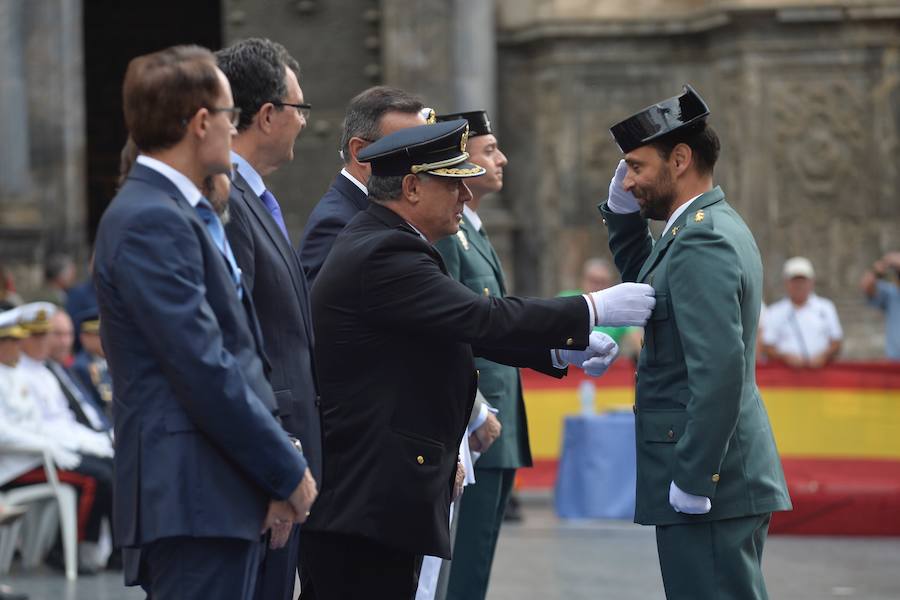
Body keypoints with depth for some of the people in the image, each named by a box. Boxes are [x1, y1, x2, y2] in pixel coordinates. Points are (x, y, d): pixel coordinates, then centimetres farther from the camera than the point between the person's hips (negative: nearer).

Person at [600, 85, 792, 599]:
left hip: (709, 483, -10)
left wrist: (692, 480, -22)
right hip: (735, 478, 10)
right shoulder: (717, 225, 15)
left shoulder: (701, 242, -17)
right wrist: (622, 212, 13)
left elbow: (719, 367, -25)